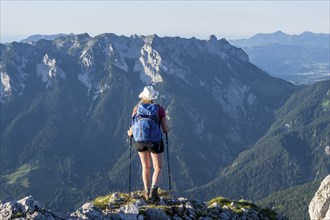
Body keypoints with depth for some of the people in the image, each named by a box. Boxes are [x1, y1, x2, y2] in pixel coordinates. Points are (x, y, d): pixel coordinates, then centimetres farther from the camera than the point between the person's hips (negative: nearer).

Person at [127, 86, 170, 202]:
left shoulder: (136, 109, -2)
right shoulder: (160, 109, -7)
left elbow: (133, 128, -3)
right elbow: (165, 130, -4)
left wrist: (130, 133, 20)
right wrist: (167, 129, 19)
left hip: (139, 141, 2)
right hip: (155, 141, -2)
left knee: (146, 167, 21)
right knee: (158, 168, 11)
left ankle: (147, 193, 22)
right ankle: (154, 190, -12)